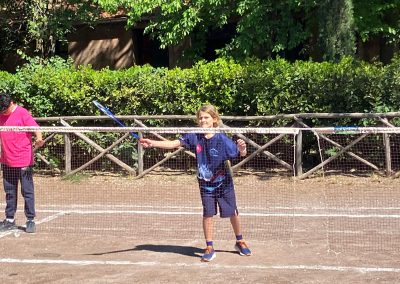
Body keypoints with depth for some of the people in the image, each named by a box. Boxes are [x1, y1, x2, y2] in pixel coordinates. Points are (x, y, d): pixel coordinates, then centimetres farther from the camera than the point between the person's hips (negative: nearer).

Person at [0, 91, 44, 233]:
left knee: (27, 191, -1)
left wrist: (39, 138, -40)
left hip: (23, 161, -6)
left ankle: (30, 221, 4)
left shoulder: (22, 114, -10)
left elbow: (35, 127, -21)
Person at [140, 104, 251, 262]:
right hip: (205, 183, 1)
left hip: (223, 182, -1)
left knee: (232, 213, 10)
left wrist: (242, 148, -37)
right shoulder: (194, 137, -10)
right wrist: (152, 143, -22)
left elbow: (240, 153, -13)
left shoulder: (222, 139, -17)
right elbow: (175, 143, -12)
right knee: (208, 214, 1)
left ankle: (240, 242, 31)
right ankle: (209, 248, 12)